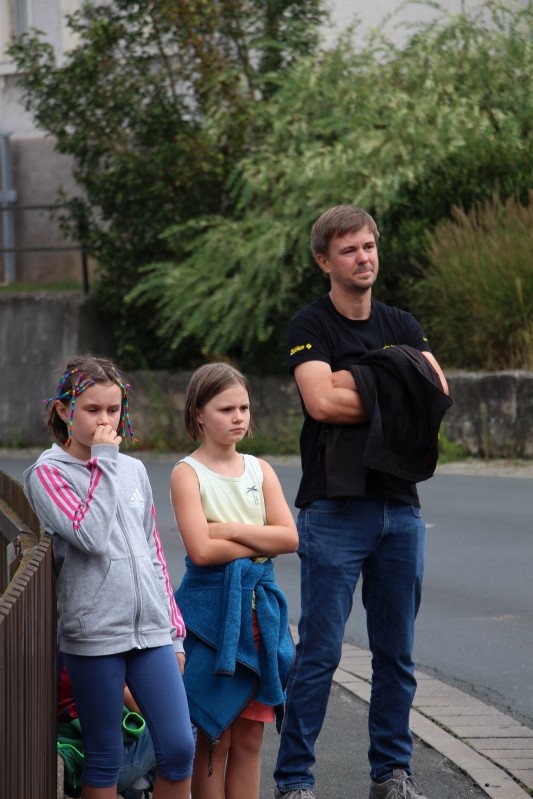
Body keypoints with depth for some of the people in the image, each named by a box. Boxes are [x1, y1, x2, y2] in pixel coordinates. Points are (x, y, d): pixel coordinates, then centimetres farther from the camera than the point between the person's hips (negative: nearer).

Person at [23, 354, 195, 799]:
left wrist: (174, 629, 16)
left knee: (179, 748, -3)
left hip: (151, 630, 4)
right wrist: (104, 461, -11)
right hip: (94, 636, -4)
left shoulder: (134, 471, 14)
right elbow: (91, 536, -19)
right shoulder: (48, 473, -3)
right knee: (105, 760, 2)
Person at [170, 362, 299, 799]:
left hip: (261, 604, 5)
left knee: (249, 738, 6)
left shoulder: (260, 470, 9)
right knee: (215, 737, -1)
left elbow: (290, 537, -3)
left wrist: (232, 529, -11)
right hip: (211, 605, -5)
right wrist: (262, 542, -8)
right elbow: (202, 550, -17)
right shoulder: (188, 473, -6)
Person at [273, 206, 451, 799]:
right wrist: (393, 397, -7)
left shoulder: (401, 327, 14)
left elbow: (437, 389, -3)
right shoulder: (310, 327, -2)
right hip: (335, 507, -5)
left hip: (399, 505, 5)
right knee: (319, 651, -5)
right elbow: (322, 401, -19)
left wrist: (355, 383, -13)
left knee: (396, 651, 10)